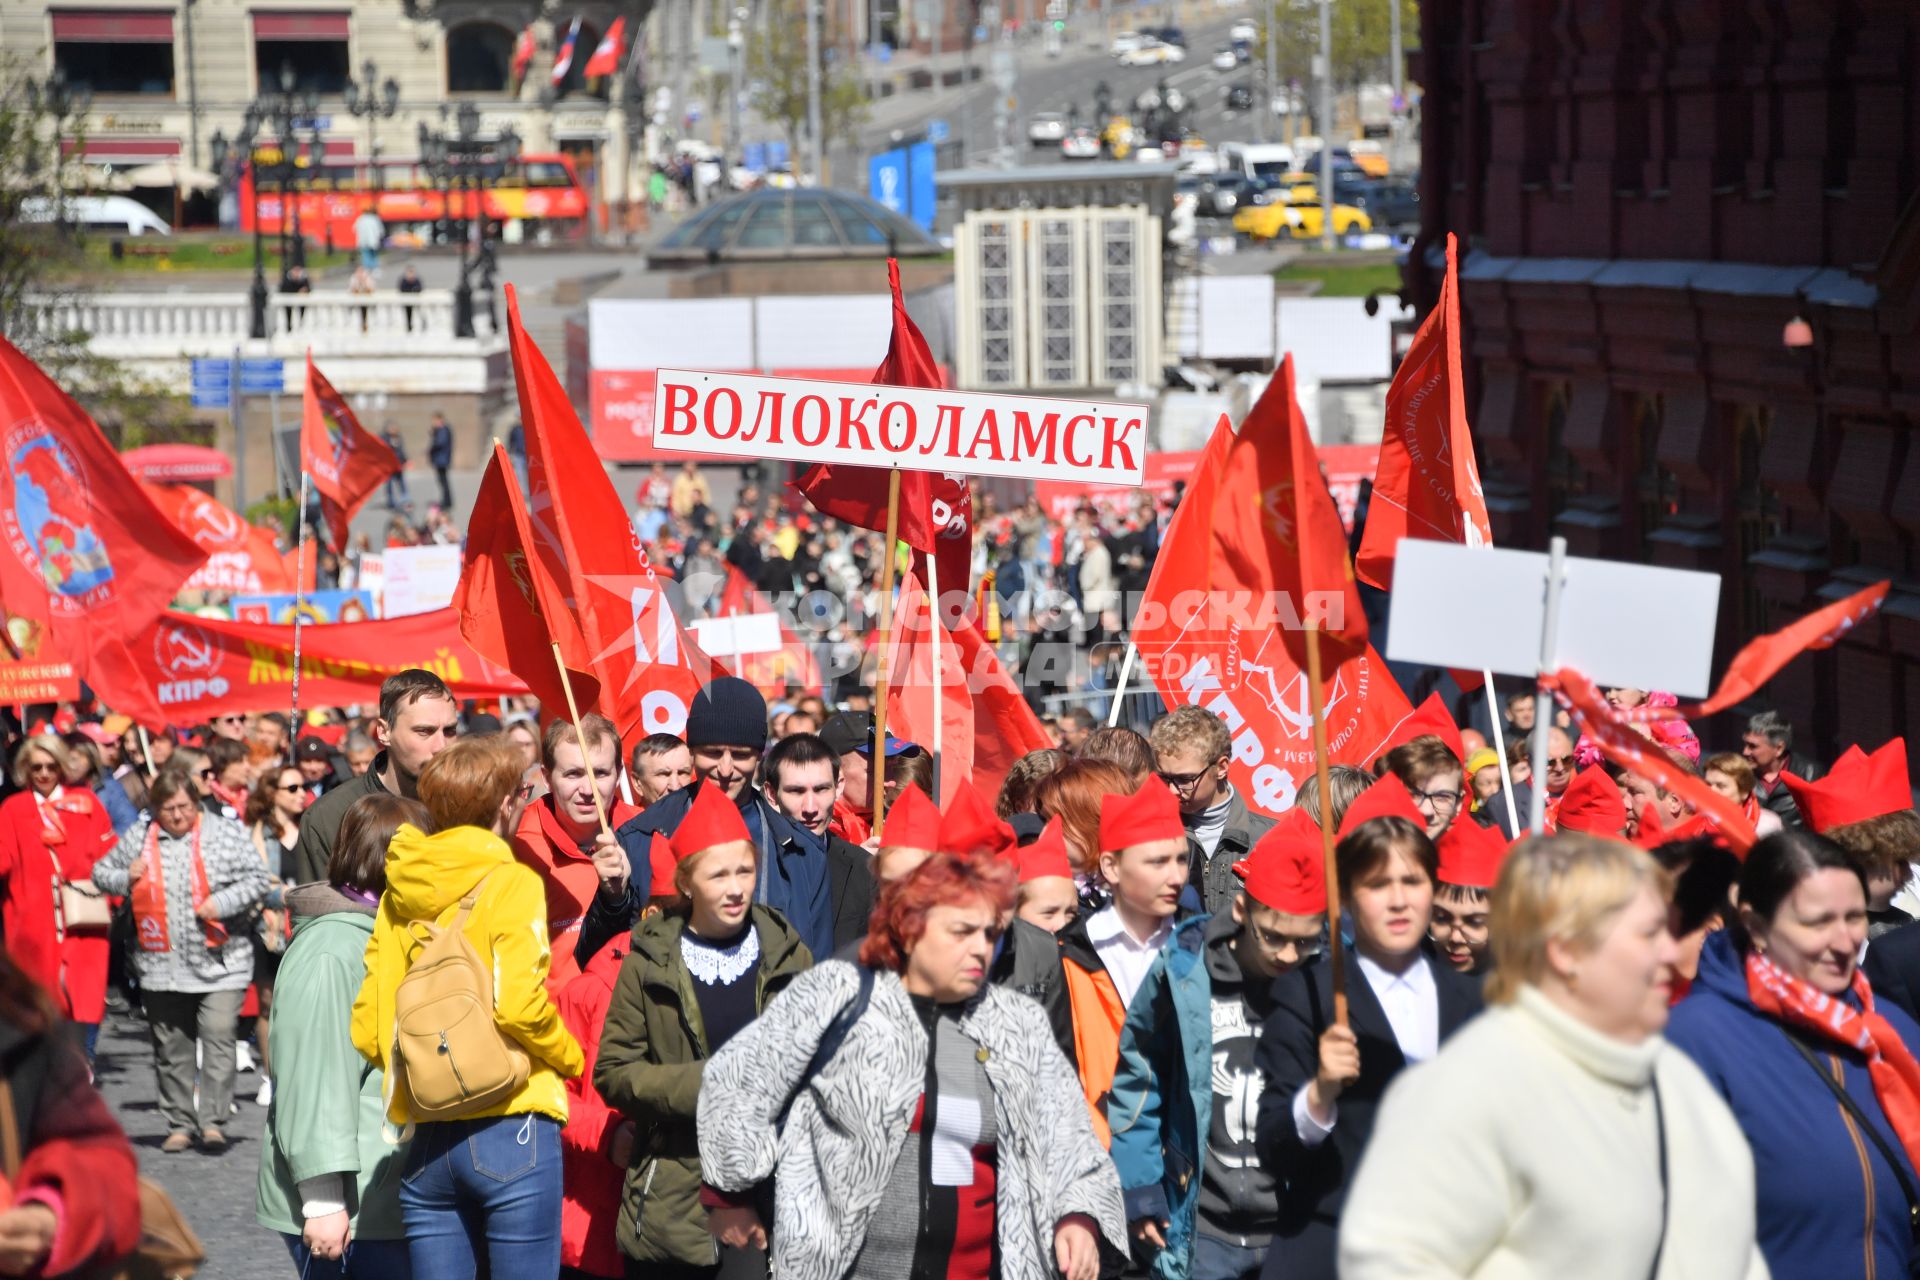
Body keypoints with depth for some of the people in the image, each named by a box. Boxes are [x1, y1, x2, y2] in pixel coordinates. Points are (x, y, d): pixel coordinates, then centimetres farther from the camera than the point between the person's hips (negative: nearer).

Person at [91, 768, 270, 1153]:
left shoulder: (225, 833, -1)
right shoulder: (138, 838, 8)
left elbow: (257, 878, -2)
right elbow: (101, 872, 18)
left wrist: (222, 904, -15)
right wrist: (126, 879, -3)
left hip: (219, 962, -3)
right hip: (161, 964, 3)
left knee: (218, 1040, -12)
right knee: (171, 1049, 8)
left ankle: (212, 1122, -8)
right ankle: (179, 1124, 18)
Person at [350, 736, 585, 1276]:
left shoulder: (400, 894, 9)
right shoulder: (510, 882, -7)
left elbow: (367, 1028, 6)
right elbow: (519, 1005, -18)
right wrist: (571, 1058, -1)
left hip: (425, 1143, 5)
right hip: (510, 1133, -5)